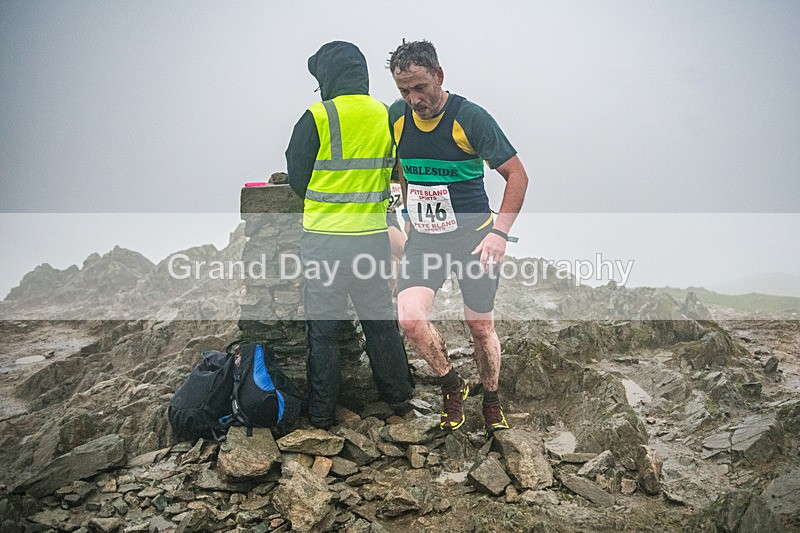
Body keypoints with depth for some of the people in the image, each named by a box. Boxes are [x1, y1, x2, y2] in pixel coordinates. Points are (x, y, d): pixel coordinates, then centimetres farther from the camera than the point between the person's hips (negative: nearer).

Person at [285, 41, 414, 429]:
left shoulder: (317, 118, -12)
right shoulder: (388, 117, 3)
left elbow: (297, 180, -3)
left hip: (325, 240, -4)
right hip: (373, 237, 4)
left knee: (323, 328, 8)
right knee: (379, 319, 19)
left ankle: (321, 413, 18)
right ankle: (396, 391, 33)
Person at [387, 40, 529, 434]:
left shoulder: (470, 118, -15)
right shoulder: (396, 118, -1)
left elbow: (517, 175, -10)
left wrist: (500, 232, -19)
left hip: (473, 238, -3)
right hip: (424, 238, 3)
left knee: (481, 328, 7)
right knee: (410, 318, -17)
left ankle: (492, 402, 34)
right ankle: (451, 386, 10)